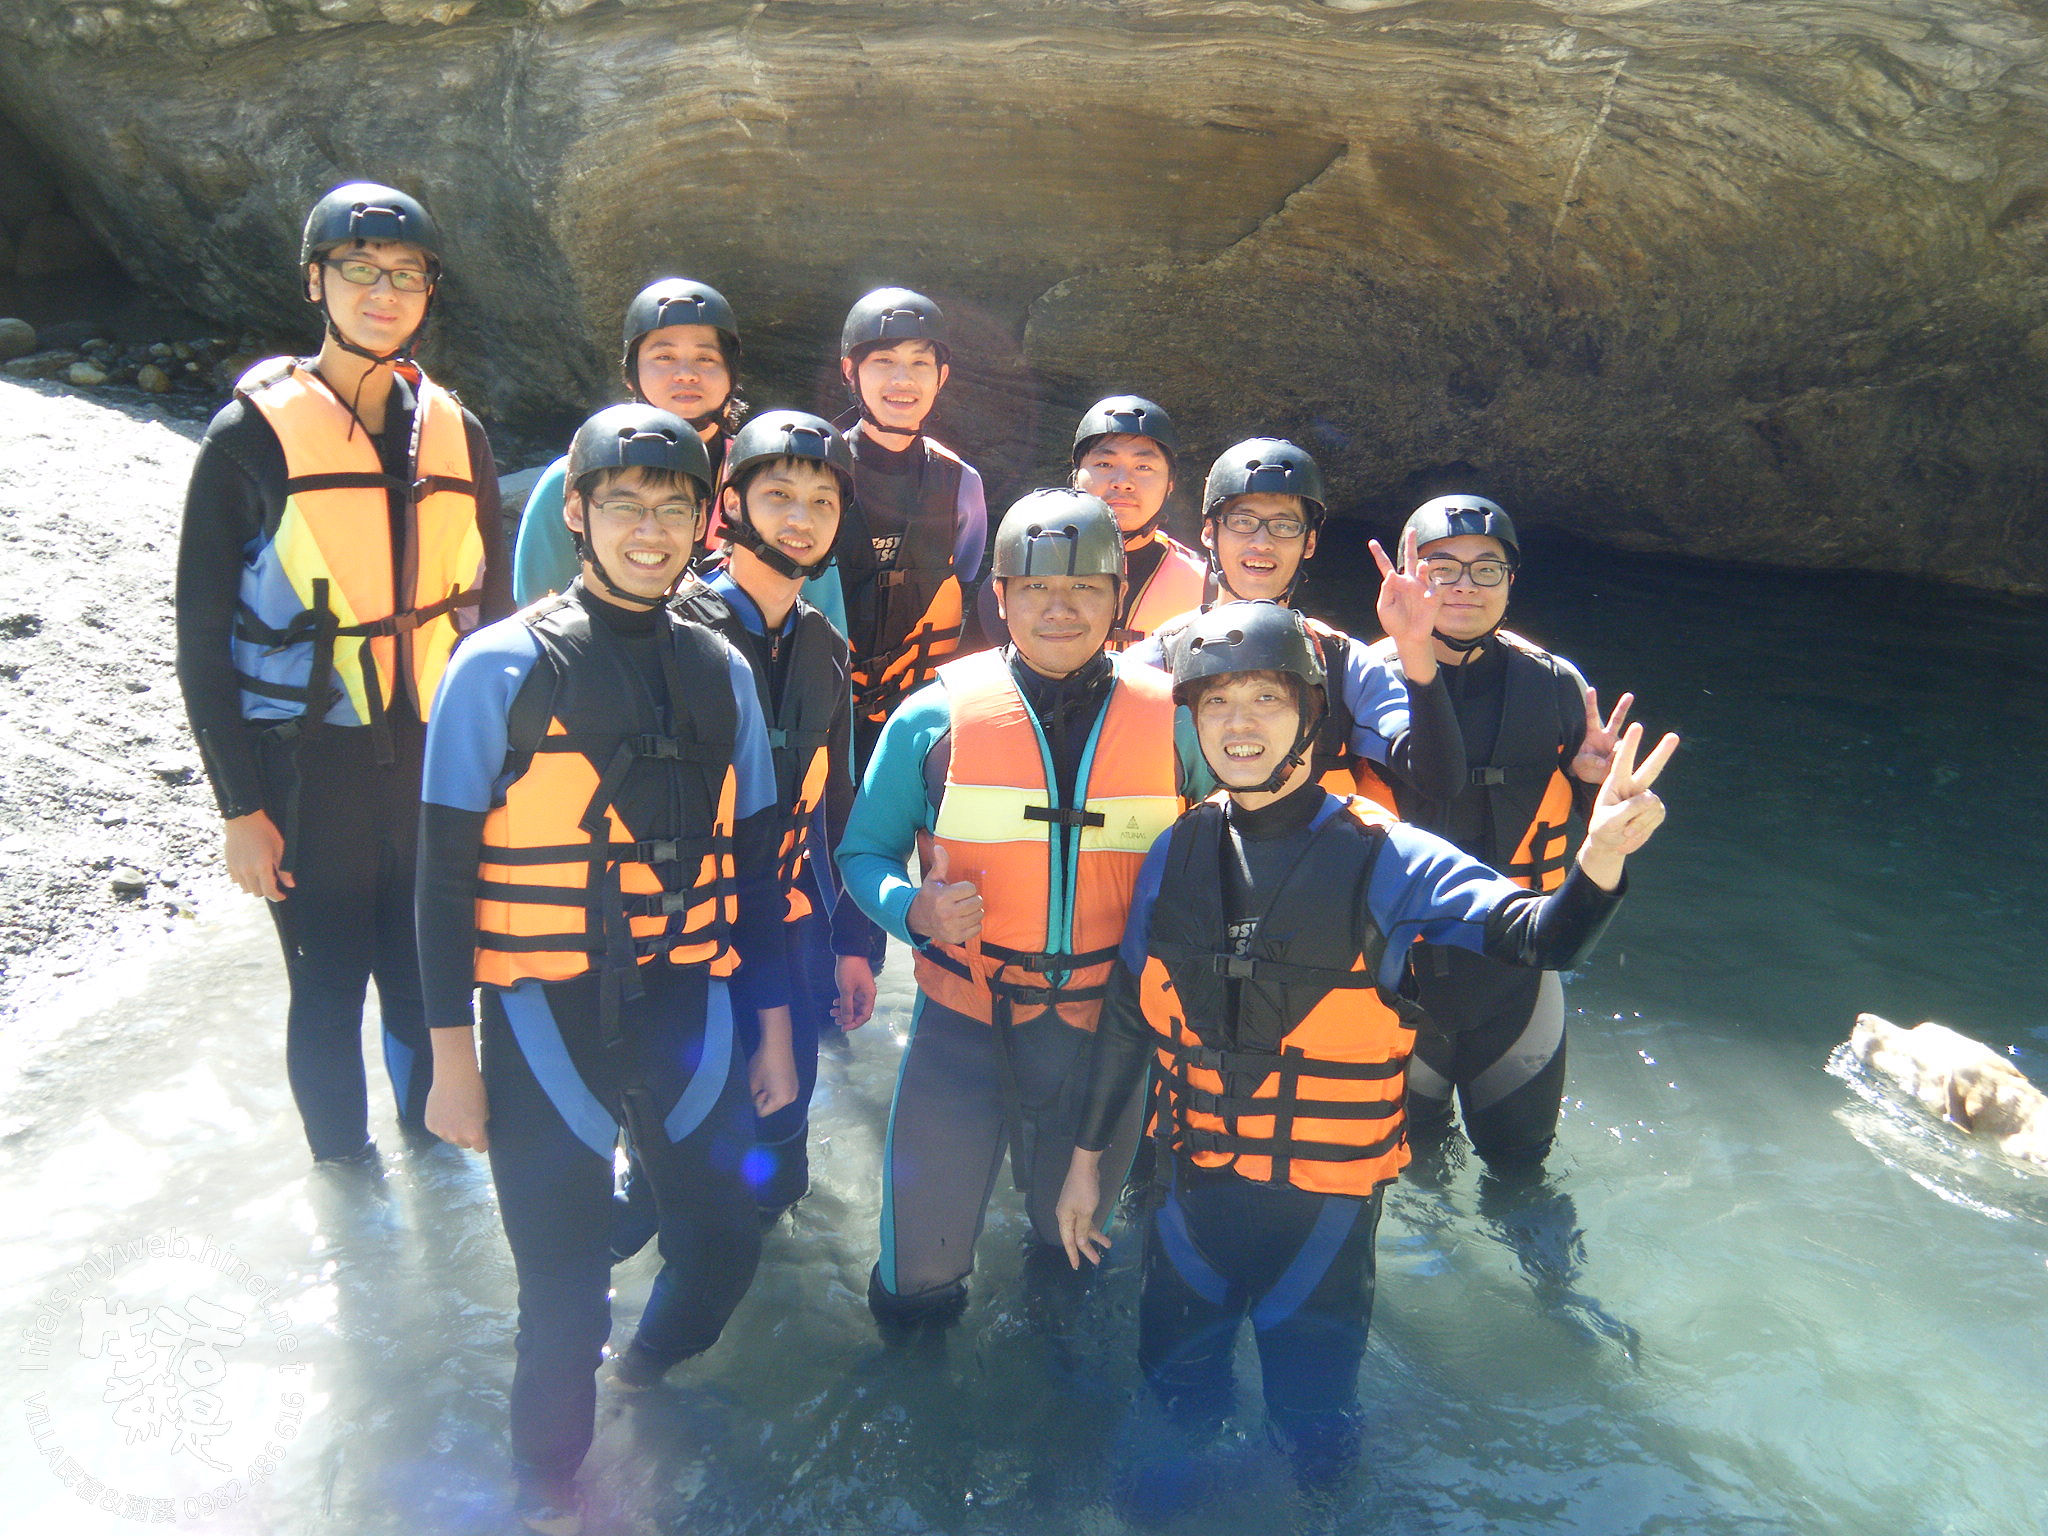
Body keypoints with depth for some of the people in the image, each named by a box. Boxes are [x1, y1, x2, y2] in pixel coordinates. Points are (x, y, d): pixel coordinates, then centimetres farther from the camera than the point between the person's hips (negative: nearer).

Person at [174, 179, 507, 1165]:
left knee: (426, 977, 13)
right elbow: (203, 638, -5)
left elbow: (490, 606, 13)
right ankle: (345, 1170, 31)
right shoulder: (253, 435, -7)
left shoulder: (453, 433, 5)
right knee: (329, 989, 9)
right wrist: (240, 807, -7)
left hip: (436, 759, 3)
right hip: (309, 767, -3)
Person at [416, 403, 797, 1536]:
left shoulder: (721, 674, 4)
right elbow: (445, 875, -6)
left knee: (722, 1245, 12)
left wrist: (773, 1031, 11)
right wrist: (452, 1059, -6)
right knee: (564, 1287, 7)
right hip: (546, 1021, -3)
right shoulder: (504, 668, -9)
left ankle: (652, 1365, 48)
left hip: (690, 1014, 4)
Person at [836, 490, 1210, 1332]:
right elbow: (864, 850, 0)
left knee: (1074, 1233, 19)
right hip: (965, 1017, -1)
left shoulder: (1170, 719, -5)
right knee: (921, 1268, 3)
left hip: (1106, 1020, 1)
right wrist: (916, 908, -21)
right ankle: (916, 1308, 39)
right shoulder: (939, 713, -8)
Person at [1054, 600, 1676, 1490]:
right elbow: (1128, 1014, 5)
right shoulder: (1177, 854, -5)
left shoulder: (1382, 860, -15)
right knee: (1180, 1400, 19)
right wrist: (1086, 1158, 10)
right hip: (1192, 1184, 3)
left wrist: (1599, 859, -48)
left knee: (1312, 1431, 11)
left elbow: (1536, 937, -26)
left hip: (1323, 1205, -3)